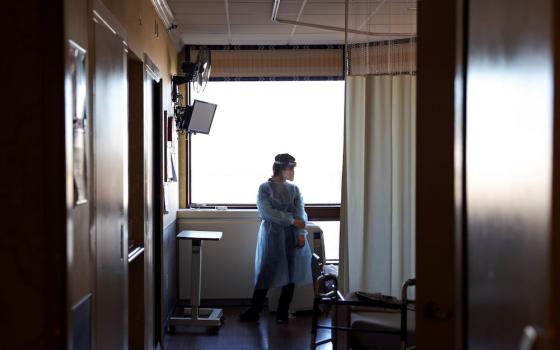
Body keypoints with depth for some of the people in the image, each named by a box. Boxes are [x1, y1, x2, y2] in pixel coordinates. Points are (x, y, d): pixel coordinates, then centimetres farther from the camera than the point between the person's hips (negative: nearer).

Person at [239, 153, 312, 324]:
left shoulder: (294, 189, 10)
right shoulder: (265, 188, -1)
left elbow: (300, 213, 2)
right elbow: (266, 212, -12)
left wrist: (301, 233, -13)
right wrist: (291, 220, -16)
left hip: (292, 237, 3)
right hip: (272, 236, -3)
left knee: (291, 275, 3)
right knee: (265, 274, -1)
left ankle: (282, 313, 13)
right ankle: (254, 312, 7)